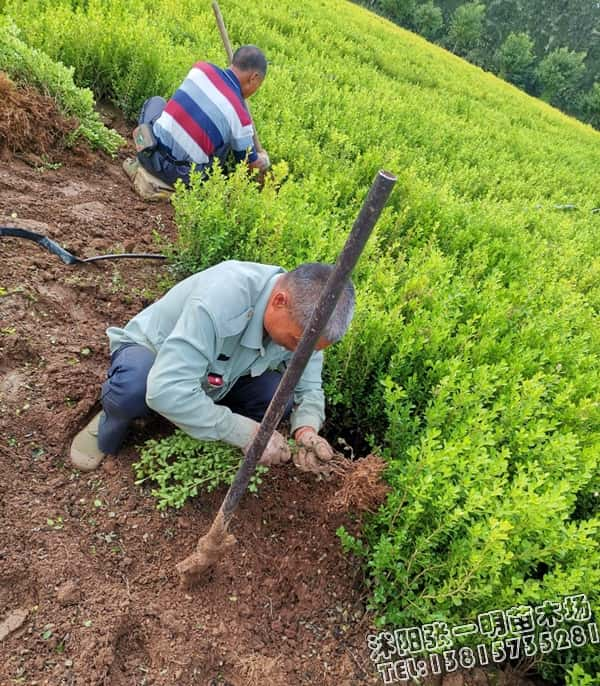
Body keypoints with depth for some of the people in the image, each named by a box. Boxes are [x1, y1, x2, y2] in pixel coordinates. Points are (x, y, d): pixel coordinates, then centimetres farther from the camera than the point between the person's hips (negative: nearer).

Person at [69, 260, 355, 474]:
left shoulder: (303, 318, -21)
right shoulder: (223, 297, -42)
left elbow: (309, 387, -9)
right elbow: (166, 390, -47)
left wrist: (306, 428, -32)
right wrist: (247, 433, -42)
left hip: (215, 375, 5)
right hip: (152, 350, -4)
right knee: (134, 387, -40)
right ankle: (110, 426, -2)